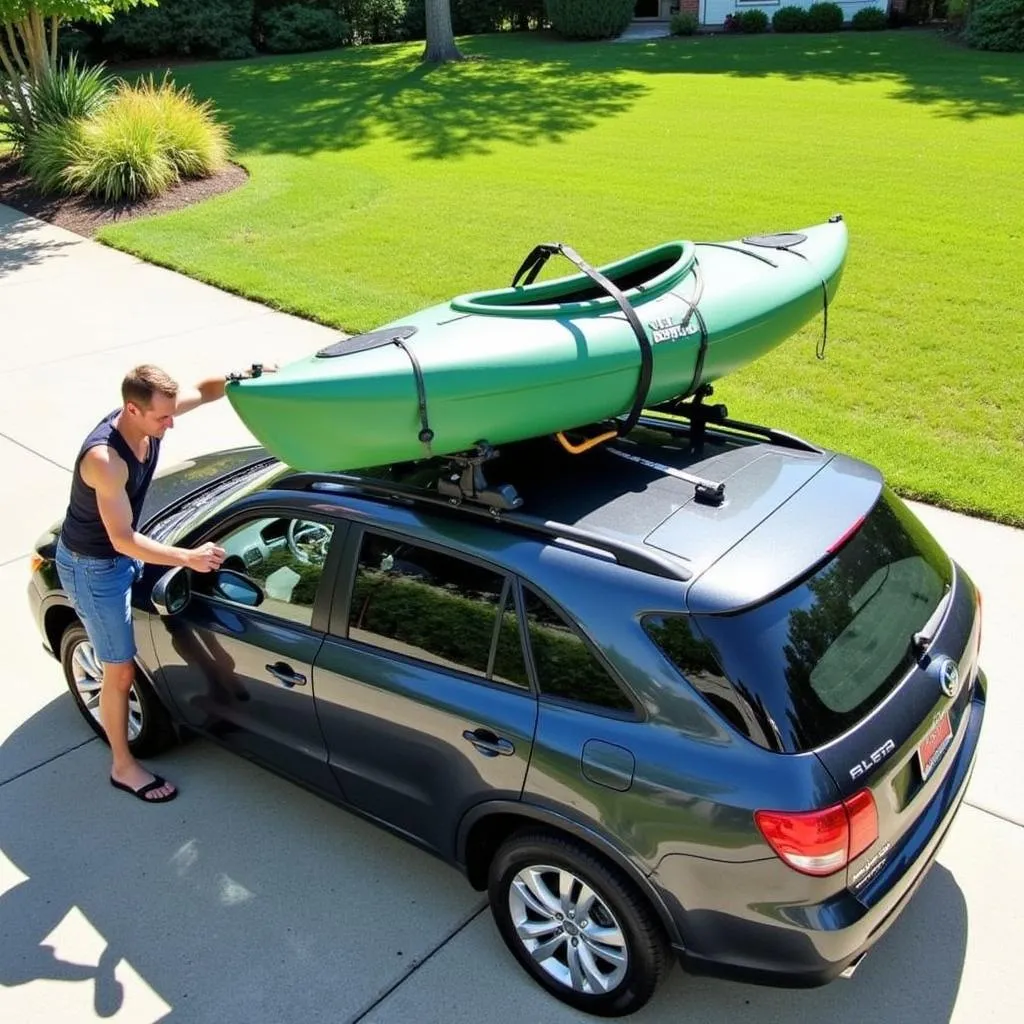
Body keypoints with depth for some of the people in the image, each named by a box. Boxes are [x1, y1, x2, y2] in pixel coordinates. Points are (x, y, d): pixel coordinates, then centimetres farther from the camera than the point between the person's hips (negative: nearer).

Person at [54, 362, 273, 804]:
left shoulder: (148, 417, -15)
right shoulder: (105, 459, -37)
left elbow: (203, 390, 0)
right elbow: (123, 540, -33)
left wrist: (246, 374, -15)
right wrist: (188, 558, -37)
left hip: (123, 550, 8)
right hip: (92, 566, -8)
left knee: (142, 644, 25)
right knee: (121, 671, 3)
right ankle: (124, 767, 21)